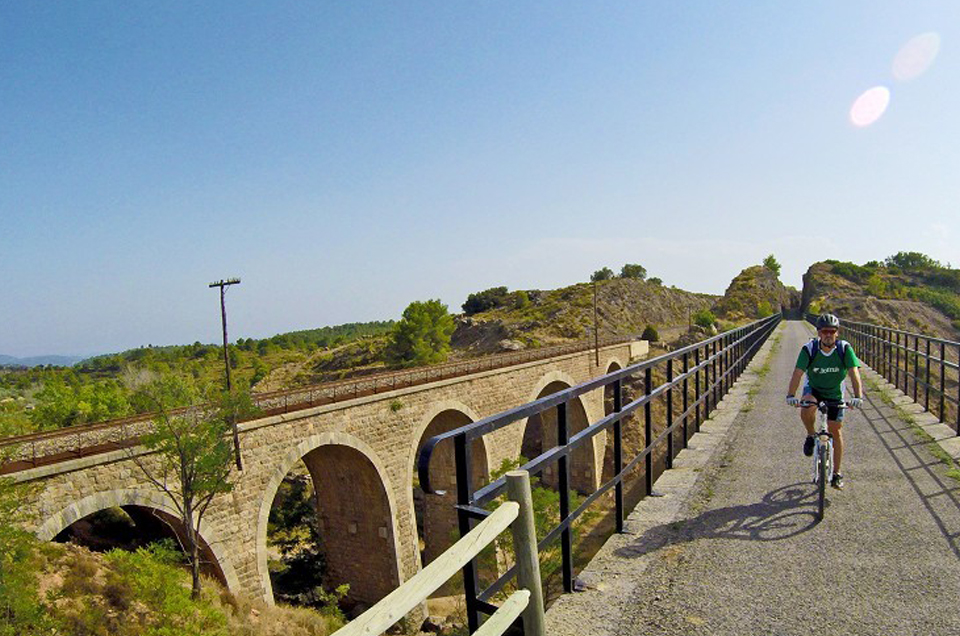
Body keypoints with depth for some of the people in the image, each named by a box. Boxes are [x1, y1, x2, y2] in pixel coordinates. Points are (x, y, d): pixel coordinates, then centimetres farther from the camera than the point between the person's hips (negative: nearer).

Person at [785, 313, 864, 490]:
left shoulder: (845, 348, -22)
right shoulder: (809, 349, -23)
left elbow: (854, 373, -29)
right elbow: (798, 373, -30)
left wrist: (858, 396, -44)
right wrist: (791, 395, -45)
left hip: (835, 393, 1)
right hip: (813, 388, -1)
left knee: (836, 430, 3)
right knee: (806, 408, -35)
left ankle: (836, 474, 16)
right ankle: (811, 436, -3)